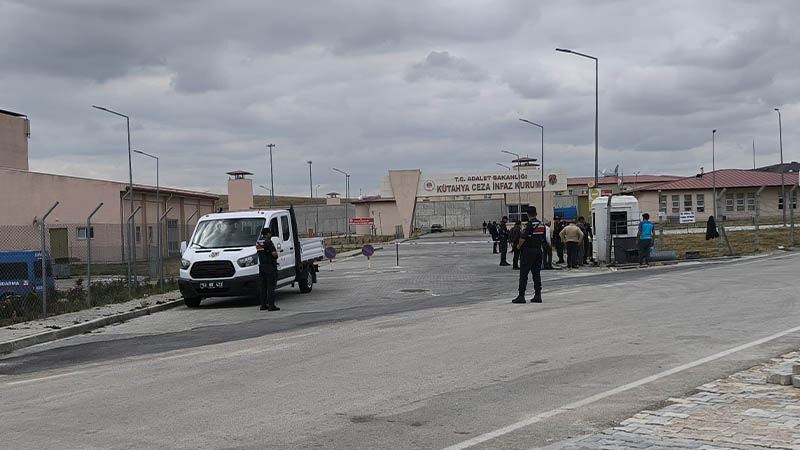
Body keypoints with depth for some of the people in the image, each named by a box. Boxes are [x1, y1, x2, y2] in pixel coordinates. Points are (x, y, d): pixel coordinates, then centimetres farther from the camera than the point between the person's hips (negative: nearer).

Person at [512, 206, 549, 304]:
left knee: (523, 274, -3)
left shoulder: (529, 225, -15)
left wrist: (519, 246, -1)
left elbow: (522, 239, -19)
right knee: (537, 273, 10)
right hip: (538, 250, 7)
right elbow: (544, 238, 12)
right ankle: (538, 295, 8)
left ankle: (521, 296, -5)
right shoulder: (542, 225, 8)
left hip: (528, 251, -7)